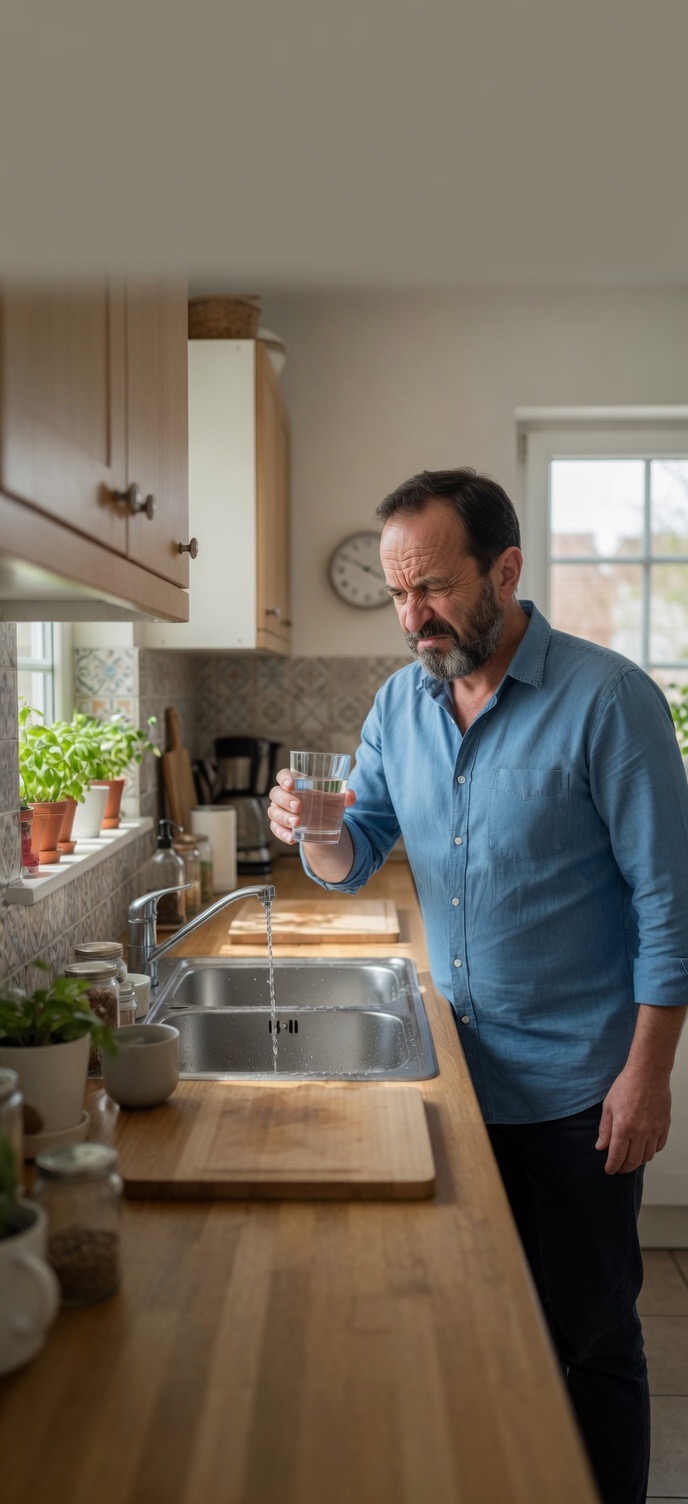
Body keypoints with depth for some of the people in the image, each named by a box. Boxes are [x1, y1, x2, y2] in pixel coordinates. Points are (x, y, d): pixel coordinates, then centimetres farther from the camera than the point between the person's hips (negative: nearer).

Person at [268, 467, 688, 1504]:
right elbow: (360, 854, 8)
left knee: (590, 1337, 10)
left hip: (576, 1086, -5)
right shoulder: (401, 699, 2)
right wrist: (316, 837, -15)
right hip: (460, 1068, 5)